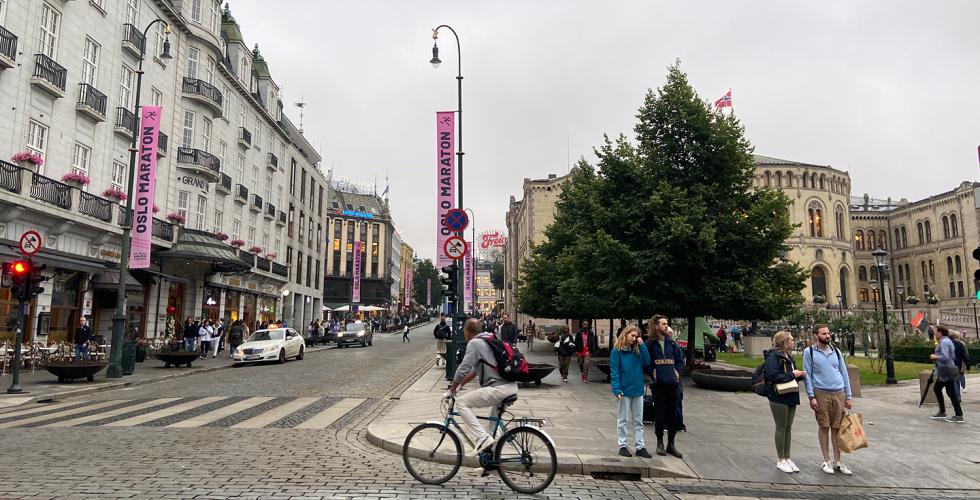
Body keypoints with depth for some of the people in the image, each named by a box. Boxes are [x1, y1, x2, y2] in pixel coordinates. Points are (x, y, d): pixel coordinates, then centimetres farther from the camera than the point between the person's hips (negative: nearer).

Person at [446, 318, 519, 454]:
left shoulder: (474, 343, -7)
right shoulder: (488, 340, 21)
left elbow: (463, 370, -11)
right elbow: (475, 369, 27)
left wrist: (451, 391, 1)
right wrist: (460, 385, 29)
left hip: (499, 389, -10)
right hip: (512, 387, 10)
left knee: (461, 403, -3)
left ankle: (483, 438, -8)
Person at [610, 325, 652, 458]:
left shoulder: (638, 350, 7)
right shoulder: (617, 351, -9)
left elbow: (647, 363, -6)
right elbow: (614, 371, -12)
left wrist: (641, 345, -8)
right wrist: (617, 390, -19)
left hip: (638, 389, 5)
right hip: (625, 390, -5)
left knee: (638, 421, 11)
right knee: (622, 420, 8)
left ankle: (640, 447, 19)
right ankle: (622, 446, 17)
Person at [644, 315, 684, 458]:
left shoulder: (671, 342, 7)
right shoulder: (650, 343, -3)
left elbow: (681, 359, 15)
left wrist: (677, 371, 3)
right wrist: (652, 373, -7)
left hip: (672, 383, 3)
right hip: (658, 383, -3)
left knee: (672, 413, 7)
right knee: (659, 413, 3)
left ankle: (671, 444, 18)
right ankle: (660, 442, 17)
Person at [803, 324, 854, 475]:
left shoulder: (836, 351, 11)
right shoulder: (809, 352, 0)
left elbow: (844, 373, 14)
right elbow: (807, 376, -2)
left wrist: (848, 396, 10)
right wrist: (811, 397, -8)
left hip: (839, 394, 3)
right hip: (821, 393, -3)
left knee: (837, 428, 6)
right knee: (823, 427, 2)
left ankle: (837, 461, 15)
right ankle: (826, 461, 12)